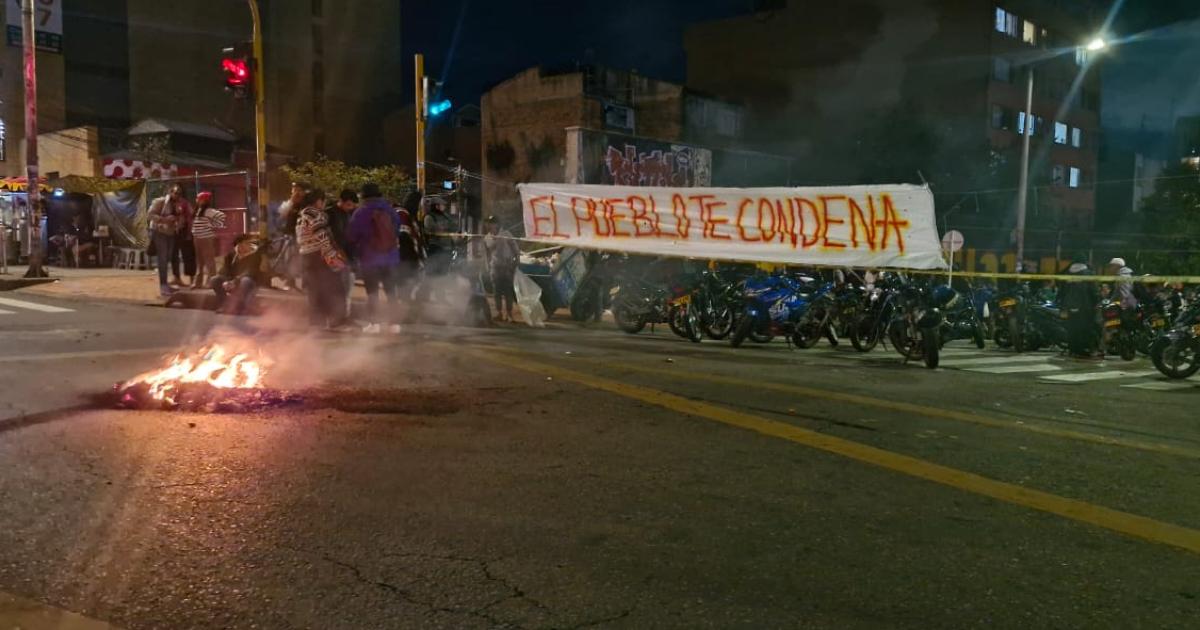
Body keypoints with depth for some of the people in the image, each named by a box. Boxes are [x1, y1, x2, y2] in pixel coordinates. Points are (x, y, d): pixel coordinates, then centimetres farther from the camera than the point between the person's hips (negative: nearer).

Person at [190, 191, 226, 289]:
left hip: (207, 239, -9)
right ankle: (198, 282, 19)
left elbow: (221, 215, -24)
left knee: (209, 260, -3)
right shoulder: (198, 210, 13)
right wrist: (193, 235, 12)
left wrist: (215, 226, -15)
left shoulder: (208, 211, -14)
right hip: (198, 239, 9)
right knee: (199, 261, 13)